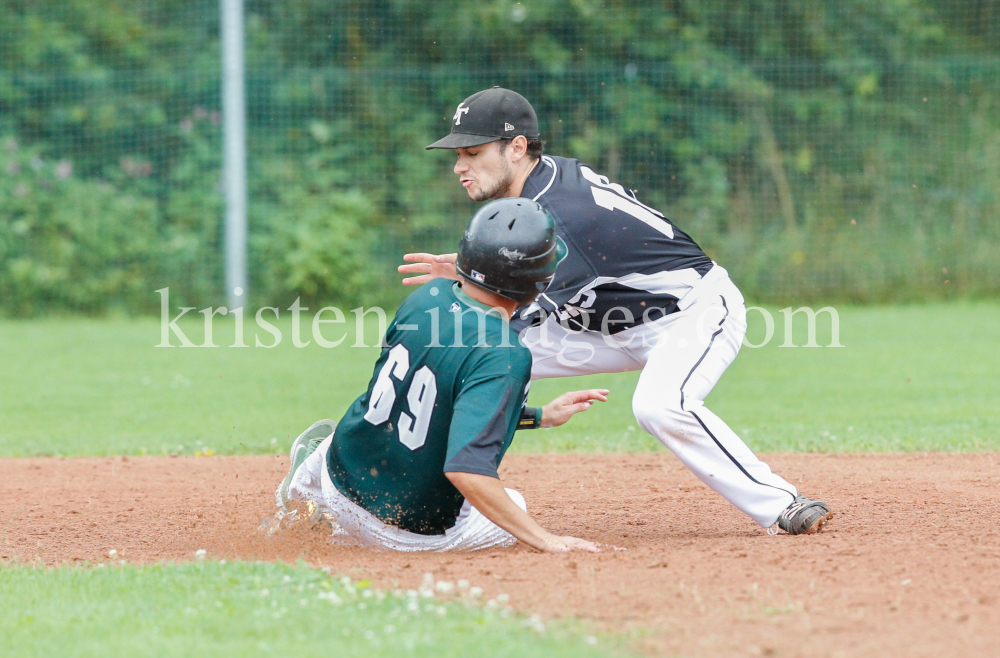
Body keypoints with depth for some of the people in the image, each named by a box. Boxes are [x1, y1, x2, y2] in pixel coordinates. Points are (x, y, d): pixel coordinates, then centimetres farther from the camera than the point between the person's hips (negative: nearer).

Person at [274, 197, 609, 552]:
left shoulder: (427, 296, -6)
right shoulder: (503, 357, -29)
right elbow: (465, 467, -36)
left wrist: (540, 416, 13)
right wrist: (545, 540, -34)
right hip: (417, 533, -6)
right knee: (513, 506, 25)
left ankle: (312, 467, 27)